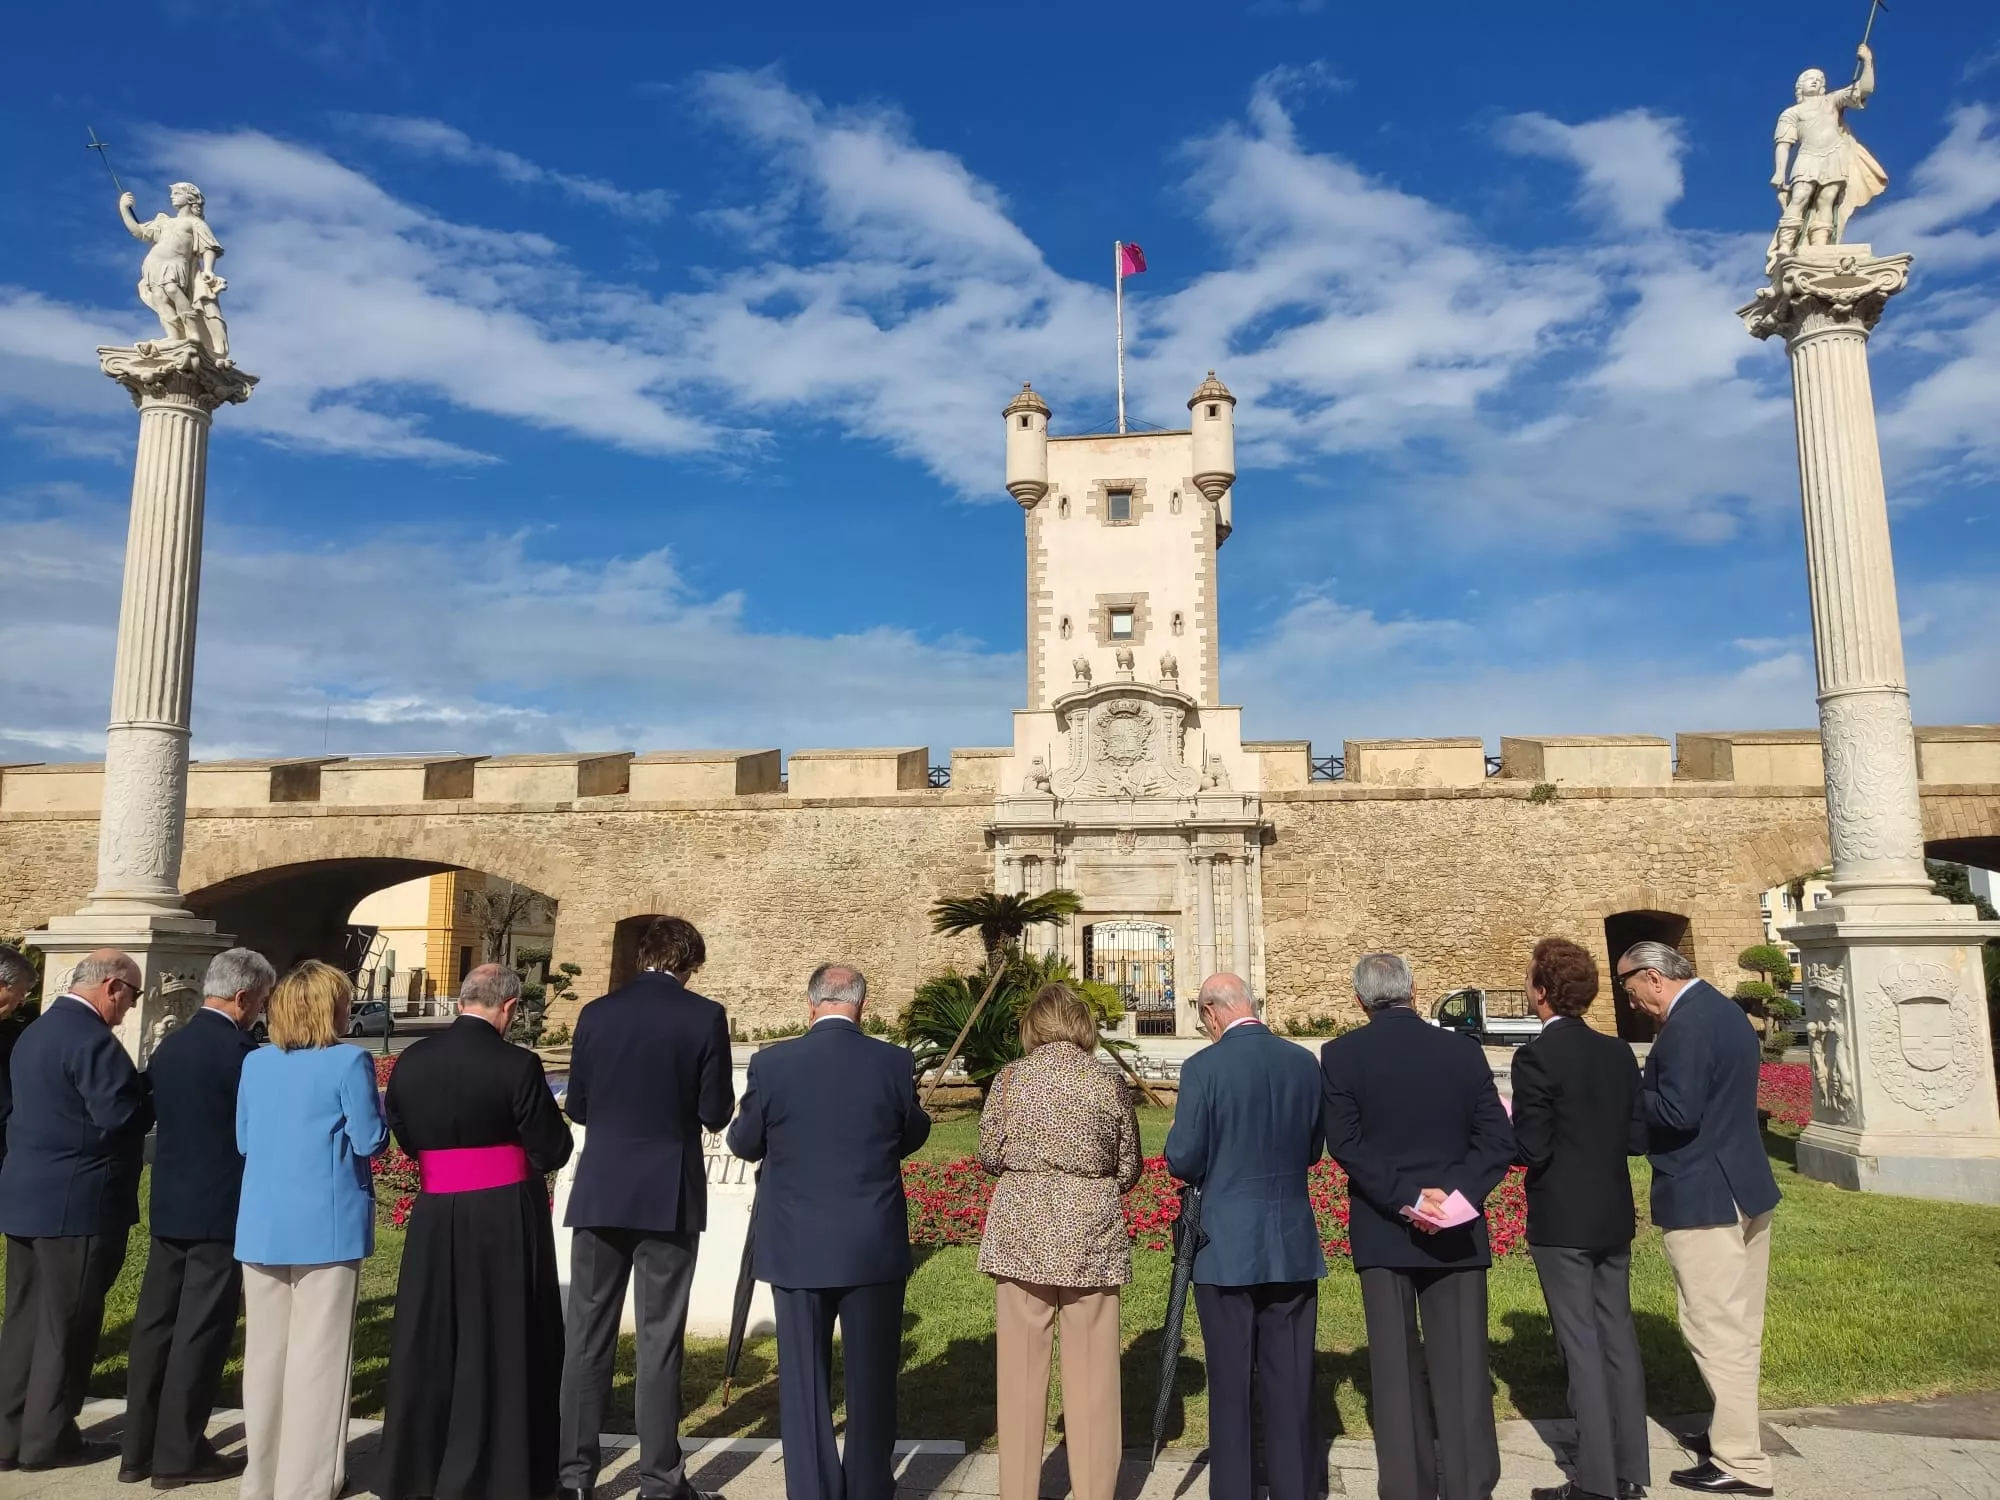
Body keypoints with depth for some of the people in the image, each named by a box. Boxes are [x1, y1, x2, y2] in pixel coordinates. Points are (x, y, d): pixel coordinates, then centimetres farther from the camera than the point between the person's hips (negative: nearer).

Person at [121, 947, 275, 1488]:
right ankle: (179, 1454, 9)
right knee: (200, 1332, 1)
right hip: (219, 1209, -8)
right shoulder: (237, 1050, -17)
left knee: (156, 1323, 13)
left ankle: (139, 1448, 22)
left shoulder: (169, 1044, 8)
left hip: (170, 1205, 8)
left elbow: (161, 1114, 15)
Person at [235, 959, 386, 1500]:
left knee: (266, 1351, 15)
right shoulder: (349, 1062, -13)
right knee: (316, 1354, 2)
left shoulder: (255, 1063, 5)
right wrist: (380, 1106, 6)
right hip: (325, 1225, -6)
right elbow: (370, 1140, -12)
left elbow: (244, 1141, 12)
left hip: (263, 1225, 6)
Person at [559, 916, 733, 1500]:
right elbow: (716, 1113, -5)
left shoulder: (596, 1013, 1)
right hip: (669, 1194, -3)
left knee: (587, 1334, 11)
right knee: (660, 1338, 5)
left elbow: (576, 1107, 7)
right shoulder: (705, 1017, -8)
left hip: (600, 1192, 3)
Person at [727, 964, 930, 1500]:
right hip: (875, 1249, 0)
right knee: (871, 1377, 14)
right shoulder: (894, 1062, -9)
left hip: (797, 1249, 0)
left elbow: (744, 1143, 3)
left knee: (804, 1377, 12)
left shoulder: (772, 1064, -10)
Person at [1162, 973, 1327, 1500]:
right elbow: (1313, 1150, 11)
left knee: (1230, 1381, 7)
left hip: (1227, 1248, -4)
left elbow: (1182, 1160, -12)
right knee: (1291, 1381, 11)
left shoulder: (1204, 1066, -13)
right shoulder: (1305, 1062, 1)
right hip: (1293, 1246, 4)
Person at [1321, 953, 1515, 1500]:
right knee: (1462, 1370, 7)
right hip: (1457, 1229, 1)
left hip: (1381, 1230, -1)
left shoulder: (1341, 1054, -5)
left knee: (1396, 1372, 9)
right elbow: (1497, 1140, -5)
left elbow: (1346, 1143, -12)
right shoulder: (1464, 1049, 0)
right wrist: (1457, 1192, -11)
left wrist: (1404, 1200, -13)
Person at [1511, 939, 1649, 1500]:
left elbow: (1532, 1148, -19)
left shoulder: (1536, 1057, -17)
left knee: (1581, 1346, 1)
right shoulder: (1618, 1052, 3)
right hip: (1613, 1218, 6)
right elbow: (1638, 1138, 5)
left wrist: (1502, 1133, 0)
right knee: (1618, 1337, 13)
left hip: (1562, 1222, -6)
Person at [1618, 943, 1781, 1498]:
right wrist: (1647, 1094, 10)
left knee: (1713, 1327, 0)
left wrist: (1628, 1094, -11)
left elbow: (1677, 1112, -27)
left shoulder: (1686, 1024, -21)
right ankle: (1733, 1430, 32)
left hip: (1703, 1198, -10)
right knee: (1737, 1324, 19)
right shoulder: (1725, 1010, 11)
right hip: (1743, 1186, 10)